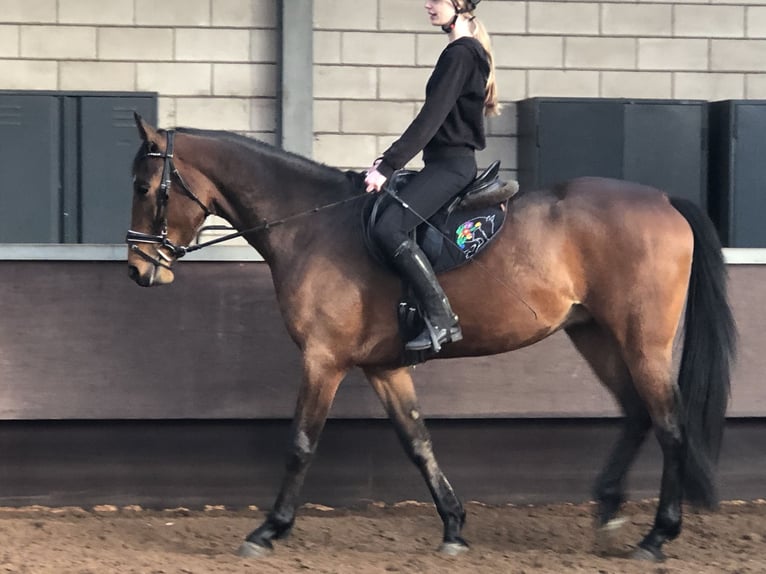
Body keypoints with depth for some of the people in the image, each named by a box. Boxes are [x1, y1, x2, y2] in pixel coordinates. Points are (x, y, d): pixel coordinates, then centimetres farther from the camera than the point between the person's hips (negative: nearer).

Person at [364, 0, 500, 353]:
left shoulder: (460, 55, -14)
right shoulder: (464, 52, 17)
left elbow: (431, 119, -19)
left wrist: (387, 167, -20)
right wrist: (389, 159, 16)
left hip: (450, 165, -11)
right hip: (449, 163, 11)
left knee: (388, 229, -25)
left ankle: (442, 320, -25)